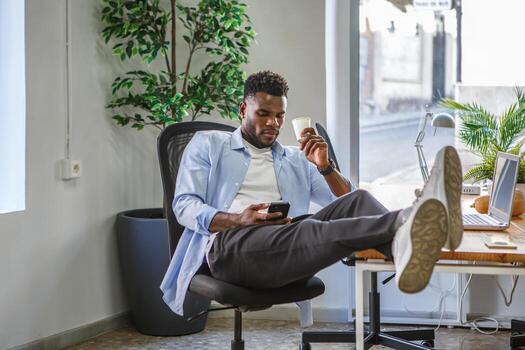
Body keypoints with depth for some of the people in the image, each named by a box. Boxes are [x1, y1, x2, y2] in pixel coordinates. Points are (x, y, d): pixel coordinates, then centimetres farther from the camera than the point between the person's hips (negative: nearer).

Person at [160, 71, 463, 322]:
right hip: (229, 244, -4)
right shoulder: (208, 144, 21)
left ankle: (404, 247, -61)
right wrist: (238, 219, -11)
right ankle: (404, 227, -65)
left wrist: (324, 166, 2)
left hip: (287, 248, 4)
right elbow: (185, 206, 7)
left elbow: (345, 201, 22)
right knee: (305, 230, -37)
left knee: (356, 201, -24)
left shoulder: (297, 160, 30)